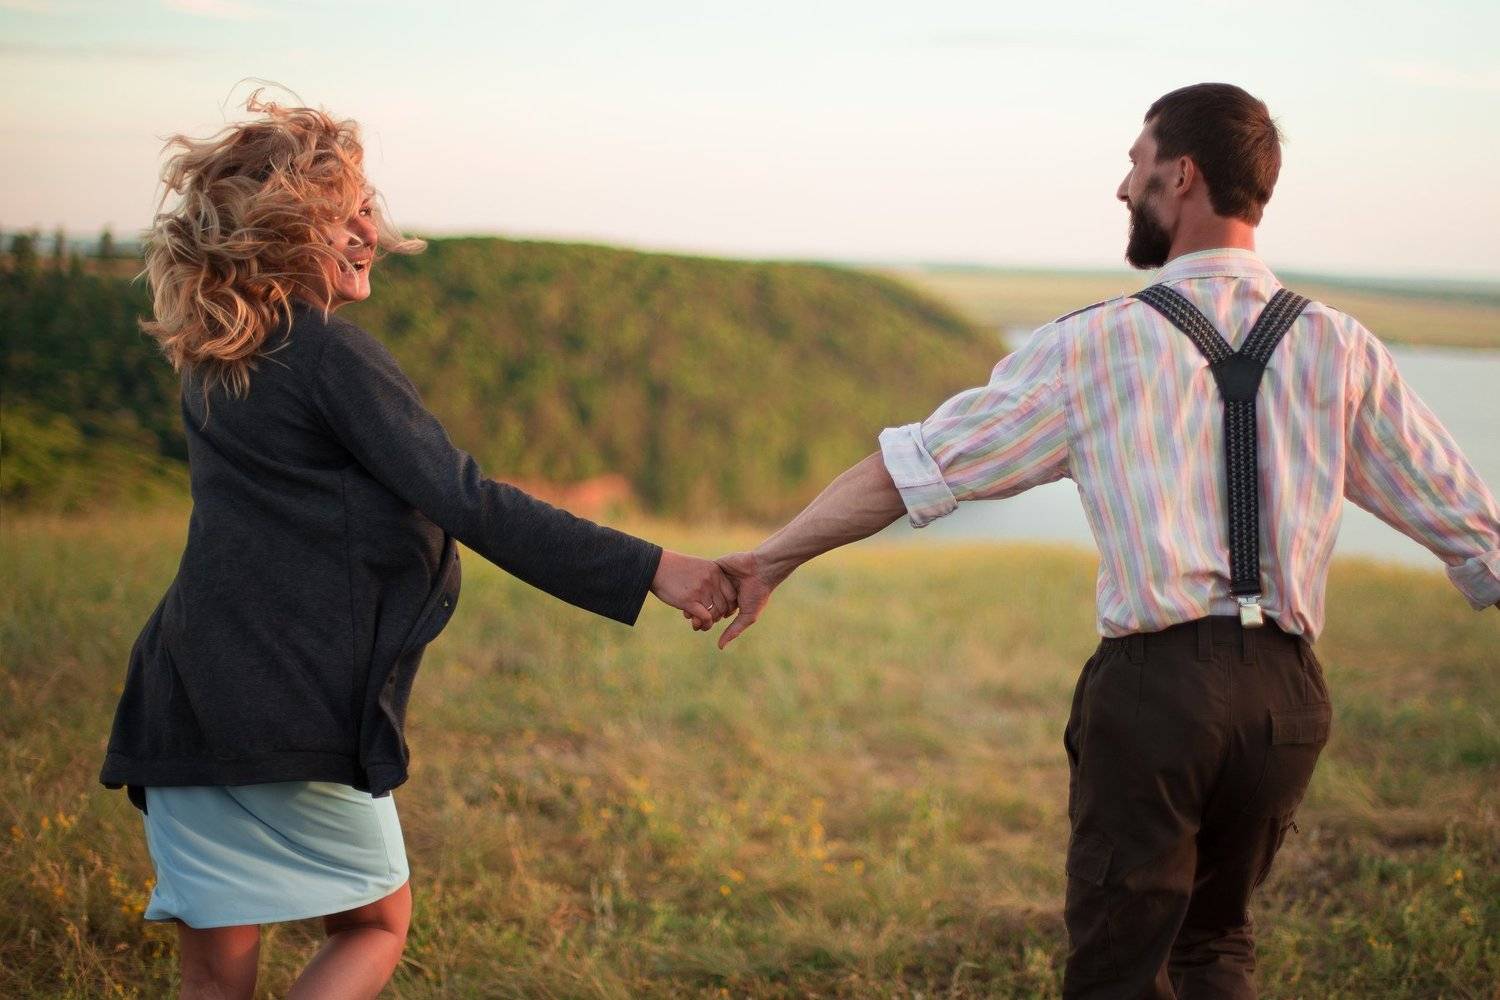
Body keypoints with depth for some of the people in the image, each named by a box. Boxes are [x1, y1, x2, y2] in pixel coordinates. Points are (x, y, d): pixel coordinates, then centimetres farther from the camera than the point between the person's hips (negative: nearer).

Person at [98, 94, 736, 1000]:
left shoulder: (212, 363, 11)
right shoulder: (330, 356, -12)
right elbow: (466, 504, -18)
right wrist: (650, 570, -19)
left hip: (183, 713, 7)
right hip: (300, 718, -6)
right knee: (376, 926, 15)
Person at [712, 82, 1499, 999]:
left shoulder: (1096, 347, -1)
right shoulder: (1341, 349, 6)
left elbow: (910, 469, 1)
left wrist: (774, 558, 11)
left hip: (1154, 682, -3)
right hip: (1288, 689, 4)